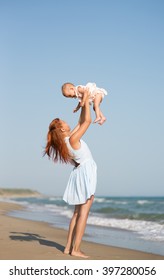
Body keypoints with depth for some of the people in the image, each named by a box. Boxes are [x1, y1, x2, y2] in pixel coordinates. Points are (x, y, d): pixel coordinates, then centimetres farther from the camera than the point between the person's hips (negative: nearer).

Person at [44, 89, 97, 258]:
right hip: (86, 172, -9)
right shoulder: (73, 139, -17)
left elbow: (81, 122, 17)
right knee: (83, 213, -8)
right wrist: (86, 101, -3)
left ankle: (69, 247, 11)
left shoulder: (67, 139, 7)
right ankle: (76, 249, -9)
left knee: (77, 213, 11)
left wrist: (84, 103, 17)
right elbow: (87, 121, -13)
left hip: (79, 174, 9)